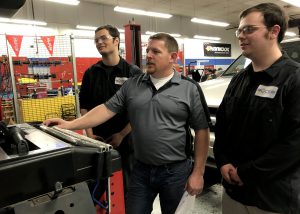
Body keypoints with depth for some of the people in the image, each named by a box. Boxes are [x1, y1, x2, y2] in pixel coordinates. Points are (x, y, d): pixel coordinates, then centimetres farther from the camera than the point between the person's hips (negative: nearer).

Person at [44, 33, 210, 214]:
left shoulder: (190, 88, -7)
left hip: (176, 171, -2)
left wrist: (198, 172, -7)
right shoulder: (132, 85, 2)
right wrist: (70, 125, -11)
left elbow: (202, 131, -5)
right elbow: (107, 109, -1)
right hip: (141, 170, 3)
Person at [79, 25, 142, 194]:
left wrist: (122, 135, -13)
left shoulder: (134, 73, -5)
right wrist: (89, 134, -3)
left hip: (126, 141, -3)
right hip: (98, 141, 3)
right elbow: (84, 106, 9)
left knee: (127, 186, 11)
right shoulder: (91, 73, 6)